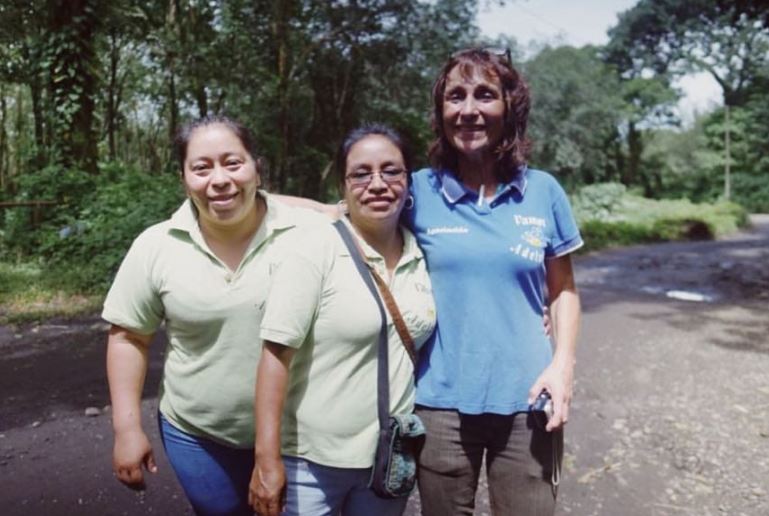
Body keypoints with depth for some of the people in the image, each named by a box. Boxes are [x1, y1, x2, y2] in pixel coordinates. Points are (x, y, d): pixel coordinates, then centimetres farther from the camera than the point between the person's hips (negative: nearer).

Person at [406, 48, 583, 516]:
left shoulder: (543, 191, 0)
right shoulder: (418, 191, -3)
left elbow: (562, 290, 7)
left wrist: (563, 363, -5)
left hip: (526, 399, 1)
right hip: (441, 401, 0)